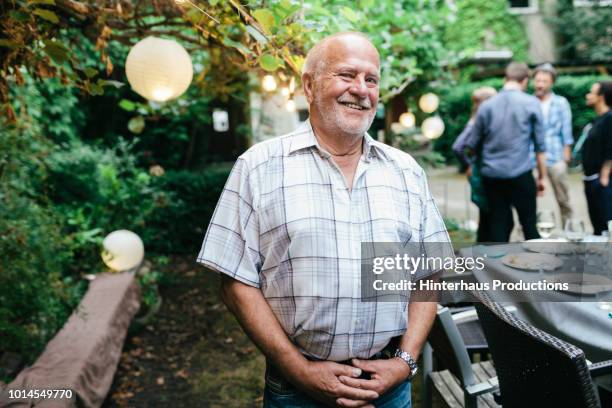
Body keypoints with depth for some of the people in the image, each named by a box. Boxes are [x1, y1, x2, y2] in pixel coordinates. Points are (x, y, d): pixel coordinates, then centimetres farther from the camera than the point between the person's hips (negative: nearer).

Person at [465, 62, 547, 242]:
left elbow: (473, 144, 9)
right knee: (529, 223, 7)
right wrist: (541, 176, 7)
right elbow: (539, 145, 0)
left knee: (499, 223, 8)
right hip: (520, 174, -2)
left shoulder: (486, 105, 4)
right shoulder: (531, 103, -1)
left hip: (491, 175, 2)